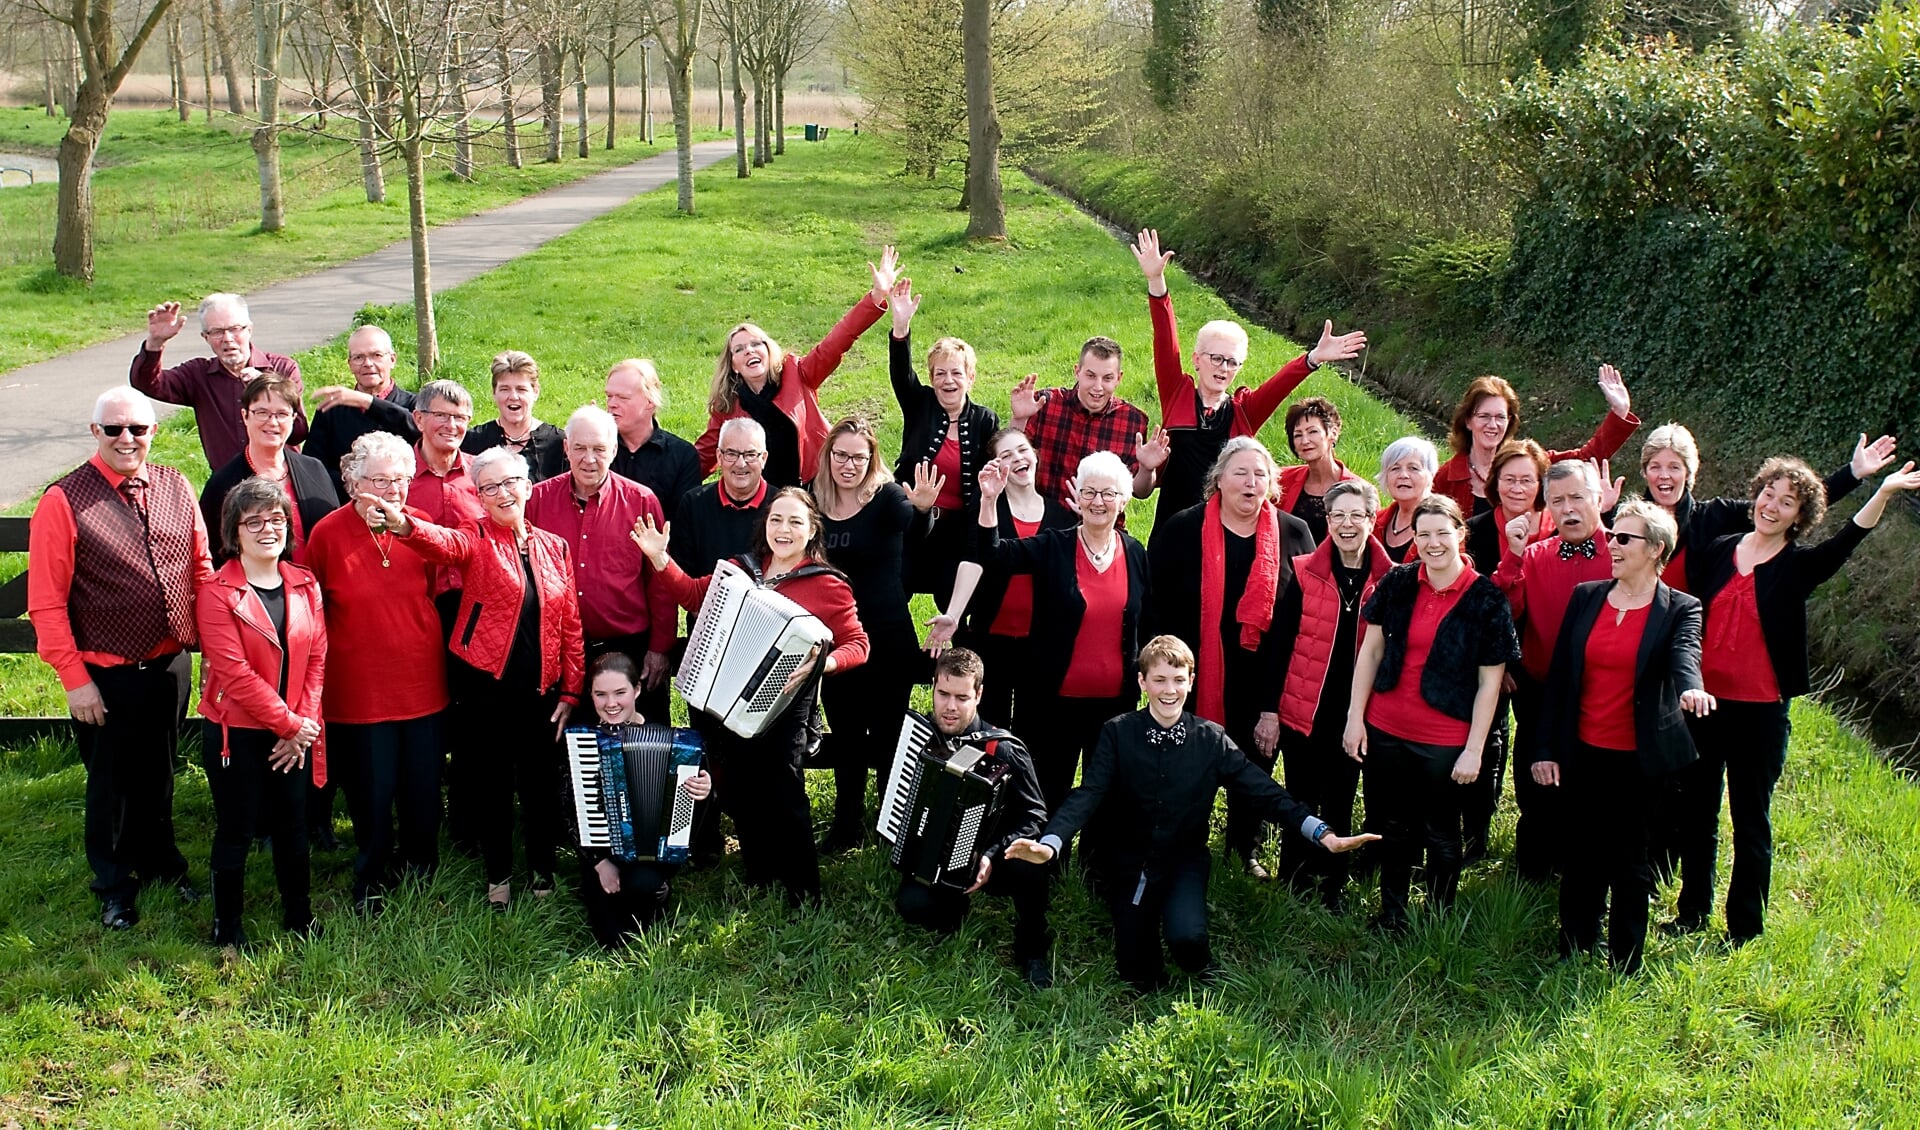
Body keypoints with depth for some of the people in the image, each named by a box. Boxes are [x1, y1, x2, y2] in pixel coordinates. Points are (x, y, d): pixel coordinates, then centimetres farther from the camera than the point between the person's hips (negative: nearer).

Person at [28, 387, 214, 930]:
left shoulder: (176, 488, 0)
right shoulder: (63, 502, -14)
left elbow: (201, 569, 8)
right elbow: (46, 603, -13)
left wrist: (210, 645, 0)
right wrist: (74, 678, -14)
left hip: (170, 665, 4)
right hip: (105, 676, -4)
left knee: (158, 773, 21)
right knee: (112, 782, 13)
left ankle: (160, 863, 43)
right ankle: (114, 886, 33)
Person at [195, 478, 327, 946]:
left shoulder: (305, 586, 3)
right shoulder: (217, 592, -12)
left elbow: (316, 660, 3)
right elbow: (235, 673, -17)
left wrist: (304, 723, -8)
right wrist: (289, 724, -15)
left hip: (294, 733, 4)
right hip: (237, 732, -4)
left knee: (293, 827, 14)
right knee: (237, 832, 7)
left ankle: (299, 918, 30)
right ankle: (227, 927, 24)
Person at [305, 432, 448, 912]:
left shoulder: (421, 527, 1)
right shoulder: (328, 534, -7)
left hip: (422, 684, 3)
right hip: (359, 688, -2)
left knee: (423, 791, 10)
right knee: (372, 794, 7)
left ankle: (419, 873, 32)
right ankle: (372, 885, 28)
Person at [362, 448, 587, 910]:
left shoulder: (554, 548, 7)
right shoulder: (475, 540, -3)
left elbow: (570, 625, 9)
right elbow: (443, 543, -28)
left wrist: (570, 691, 4)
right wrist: (403, 524, -50)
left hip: (541, 690, 2)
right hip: (485, 686, -2)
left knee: (542, 784, 9)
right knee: (489, 784, 8)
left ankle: (543, 872, 29)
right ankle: (498, 876, 26)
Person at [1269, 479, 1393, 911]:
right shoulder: (1304, 574, -5)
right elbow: (1280, 643, -3)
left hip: (1356, 713, 1)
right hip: (1303, 710, -1)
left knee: (1341, 805, 14)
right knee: (1301, 804, 8)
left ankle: (1334, 887, 28)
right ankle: (1294, 887, 23)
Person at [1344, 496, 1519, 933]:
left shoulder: (1486, 599, -9)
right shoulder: (1397, 583, 0)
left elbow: (1489, 682, -7)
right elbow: (1370, 651, 5)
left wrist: (1474, 750, -10)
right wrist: (1355, 717, 1)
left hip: (1445, 740, -3)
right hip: (1385, 731, 3)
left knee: (1440, 834, 10)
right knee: (1391, 828, 15)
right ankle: (1391, 915, 31)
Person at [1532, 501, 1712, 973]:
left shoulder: (1680, 610, -4)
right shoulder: (1586, 597, 5)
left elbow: (1685, 654, -26)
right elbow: (1558, 674, 5)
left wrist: (1691, 688, -51)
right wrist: (1545, 748, 2)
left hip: (1641, 759, -3)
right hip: (1584, 753, 3)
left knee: (1629, 863, 7)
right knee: (1581, 859, 11)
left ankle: (1623, 966, 21)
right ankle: (1571, 958, 24)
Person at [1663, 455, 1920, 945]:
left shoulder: (1799, 565, -4)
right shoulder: (1716, 551, 4)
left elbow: (1846, 541, -23)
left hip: (1761, 711, -3)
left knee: (1751, 820, 6)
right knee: (1695, 812, 13)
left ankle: (1745, 928, 17)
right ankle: (1692, 912, 29)